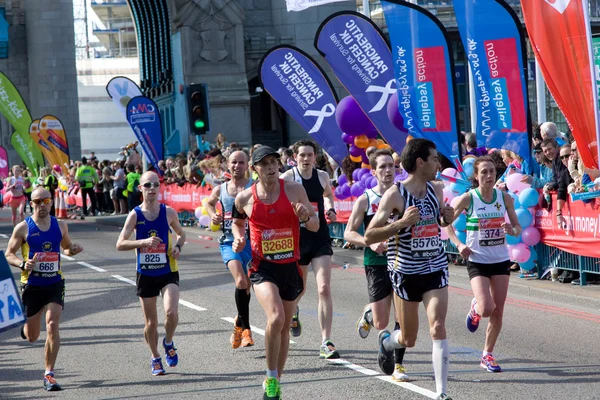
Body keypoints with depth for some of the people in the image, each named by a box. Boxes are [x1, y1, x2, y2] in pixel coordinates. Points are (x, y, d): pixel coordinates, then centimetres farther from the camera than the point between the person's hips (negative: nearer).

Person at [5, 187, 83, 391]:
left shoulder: (60, 226, 4)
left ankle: (49, 374, -9)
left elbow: (67, 247, 20)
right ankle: (24, 326, 49)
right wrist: (22, 264, -19)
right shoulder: (23, 228, -5)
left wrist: (72, 250, -4)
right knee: (32, 337, 9)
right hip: (31, 285, -1)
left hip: (55, 284, 1)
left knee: (52, 325, -17)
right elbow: (9, 254, 0)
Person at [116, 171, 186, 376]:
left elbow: (181, 234, 16)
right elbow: (120, 244, -11)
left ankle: (168, 343, 10)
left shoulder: (168, 212, -1)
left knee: (171, 313, -21)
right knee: (151, 323, 6)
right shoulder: (135, 215, -5)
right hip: (145, 274, 0)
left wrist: (178, 247, -5)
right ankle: (155, 358, 30)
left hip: (168, 272, 0)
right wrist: (144, 241, -25)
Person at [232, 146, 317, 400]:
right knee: (275, 318, -25)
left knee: (284, 328, 12)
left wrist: (305, 217, -17)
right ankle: (271, 377, -8)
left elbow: (315, 226, 4)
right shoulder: (245, 198, -2)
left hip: (290, 266, 2)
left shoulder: (294, 190, -3)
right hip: (263, 267, -2)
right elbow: (237, 222, 19)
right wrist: (238, 238, -1)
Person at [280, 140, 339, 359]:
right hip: (297, 238, -1)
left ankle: (326, 343, -11)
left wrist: (330, 209, 7)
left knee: (324, 288, -12)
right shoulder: (287, 178, -7)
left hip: (320, 238, 1)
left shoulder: (322, 176, 4)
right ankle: (292, 311, 55)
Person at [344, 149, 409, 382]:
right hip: (377, 264, -2)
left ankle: (398, 365, 8)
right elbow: (349, 233, 0)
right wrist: (371, 243, -17)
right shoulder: (365, 200, -2)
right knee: (381, 323, 0)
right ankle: (368, 314, 36)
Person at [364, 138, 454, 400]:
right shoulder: (395, 195, -14)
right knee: (408, 339, 9)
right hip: (406, 271, -3)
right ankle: (386, 342, 45)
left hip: (436, 268, 3)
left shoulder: (437, 190, 2)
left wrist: (447, 219, -1)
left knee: (438, 328, -12)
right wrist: (401, 223, -29)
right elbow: (368, 237, -16)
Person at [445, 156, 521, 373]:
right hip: (477, 261, -3)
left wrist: (512, 231, -15)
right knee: (487, 308, -18)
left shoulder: (505, 197, 0)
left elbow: (518, 227, 8)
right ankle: (475, 309, 20)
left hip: (501, 260, 3)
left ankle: (487, 355, 21)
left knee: (498, 312, 4)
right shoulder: (468, 198, -9)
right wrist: (459, 244, -13)